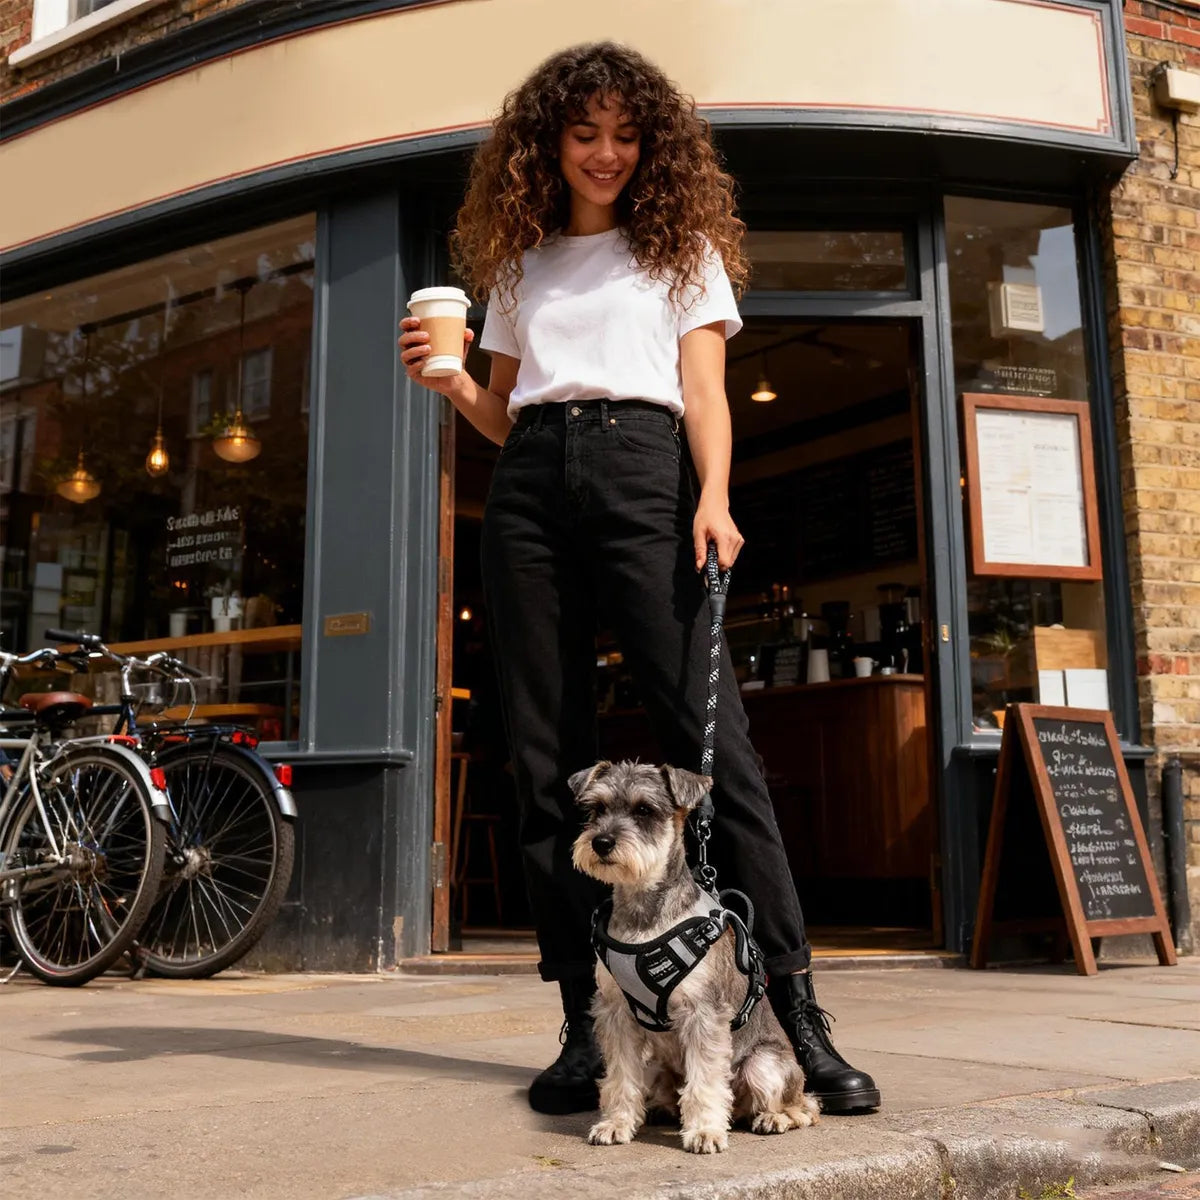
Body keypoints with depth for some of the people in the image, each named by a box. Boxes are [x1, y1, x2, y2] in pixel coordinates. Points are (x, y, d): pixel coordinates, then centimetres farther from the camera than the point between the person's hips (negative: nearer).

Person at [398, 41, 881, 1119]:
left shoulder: (680, 249, 17)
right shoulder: (519, 264, 24)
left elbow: (704, 390, 6)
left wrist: (714, 496, -11)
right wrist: (450, 383, 2)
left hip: (641, 469, -3)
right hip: (531, 484, 3)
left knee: (713, 735, -14)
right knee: (548, 757, -3)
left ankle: (797, 1015, -12)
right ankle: (583, 1023, 3)